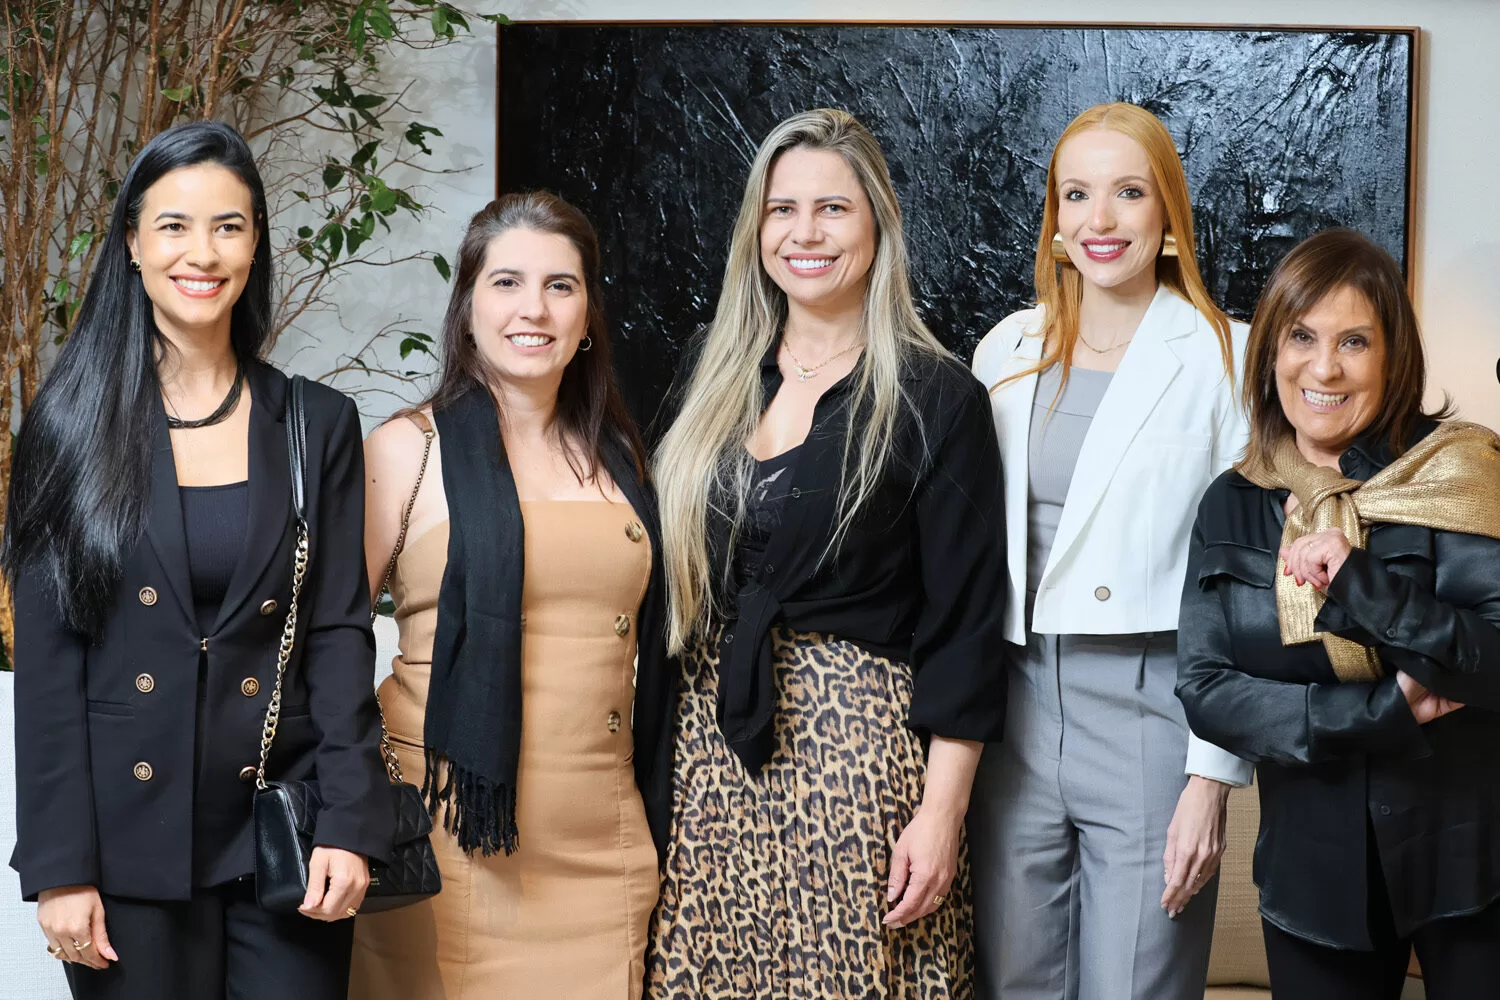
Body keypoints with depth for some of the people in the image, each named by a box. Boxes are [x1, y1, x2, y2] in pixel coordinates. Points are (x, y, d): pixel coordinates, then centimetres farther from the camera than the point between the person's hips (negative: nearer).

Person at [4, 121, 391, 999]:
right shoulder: (74, 427, 1)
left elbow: (340, 631, 2)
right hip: (129, 845, -1)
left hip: (284, 834, 1)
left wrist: (350, 824, -9)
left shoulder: (318, 425, 5)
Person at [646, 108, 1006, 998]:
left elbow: (963, 625, -6)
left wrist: (942, 812, -12)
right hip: (712, 747, 4)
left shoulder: (937, 400, -4)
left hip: (858, 748, -4)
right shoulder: (714, 382, 10)